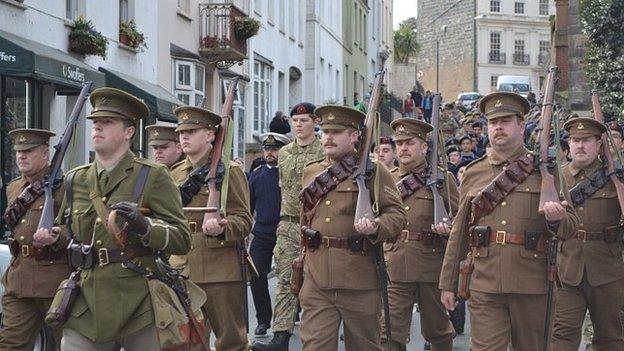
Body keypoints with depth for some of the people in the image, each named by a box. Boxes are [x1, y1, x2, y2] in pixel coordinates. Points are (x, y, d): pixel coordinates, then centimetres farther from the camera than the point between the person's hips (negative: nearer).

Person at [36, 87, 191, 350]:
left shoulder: (153, 176, -3)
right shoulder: (75, 180, 11)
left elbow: (182, 240, -7)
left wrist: (144, 225, -24)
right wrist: (51, 237, 4)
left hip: (139, 306, -3)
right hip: (86, 306, 4)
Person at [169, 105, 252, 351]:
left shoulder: (229, 171, -4)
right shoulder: (176, 174, 14)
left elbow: (244, 220, -10)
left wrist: (221, 228, -29)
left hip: (220, 271, -5)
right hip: (181, 270, 5)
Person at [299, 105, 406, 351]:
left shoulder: (373, 172, -1)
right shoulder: (311, 172, 13)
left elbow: (397, 215, -5)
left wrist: (376, 227, -25)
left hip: (359, 280, -3)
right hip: (316, 281, 3)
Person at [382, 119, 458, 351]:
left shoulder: (442, 178, 4)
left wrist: (448, 227, -17)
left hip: (431, 264, -1)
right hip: (394, 268, 1)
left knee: (437, 329, 14)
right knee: (390, 331, -7)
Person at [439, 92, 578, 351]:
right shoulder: (473, 173, 9)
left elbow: (571, 226, 5)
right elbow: (459, 232, 12)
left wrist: (557, 218, -20)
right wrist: (447, 283, 11)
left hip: (531, 287, 0)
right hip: (484, 287, 0)